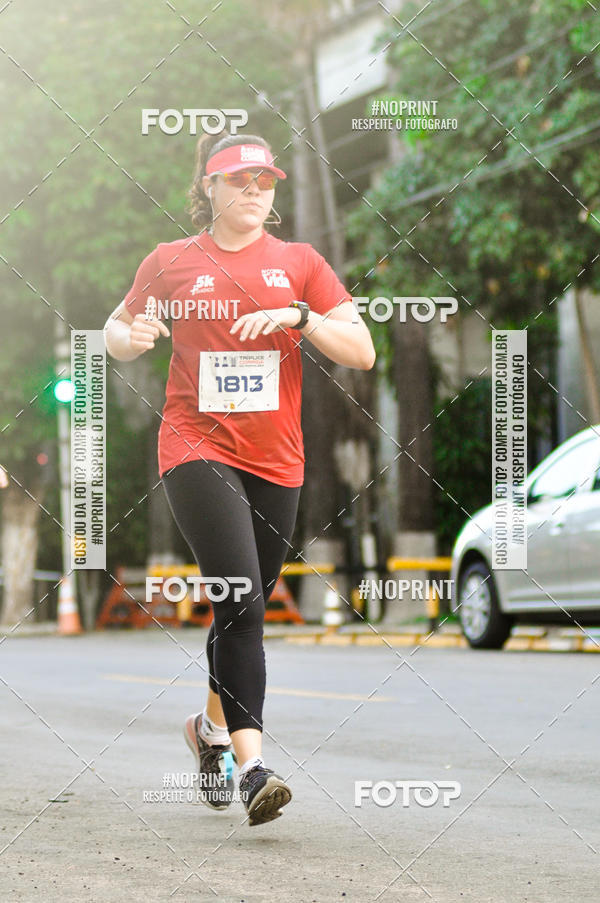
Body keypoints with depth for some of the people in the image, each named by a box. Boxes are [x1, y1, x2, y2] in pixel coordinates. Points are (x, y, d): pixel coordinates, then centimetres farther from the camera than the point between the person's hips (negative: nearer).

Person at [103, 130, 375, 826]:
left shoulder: (299, 261, 8)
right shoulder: (172, 262, 6)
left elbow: (362, 352, 2)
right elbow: (117, 334, 18)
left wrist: (298, 316, -13)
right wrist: (131, 336, -6)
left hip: (275, 460, 3)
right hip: (197, 448, -3)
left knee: (245, 608, 13)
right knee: (240, 602, -19)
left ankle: (212, 725, 39)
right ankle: (250, 764, -23)